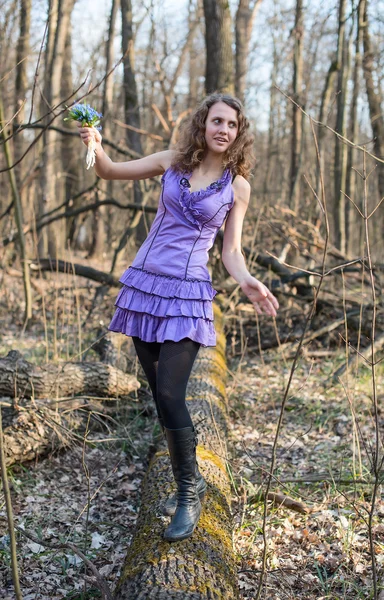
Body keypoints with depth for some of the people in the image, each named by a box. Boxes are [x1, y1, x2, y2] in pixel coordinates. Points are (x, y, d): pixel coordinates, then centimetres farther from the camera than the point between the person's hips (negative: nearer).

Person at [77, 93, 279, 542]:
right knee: (158, 394, 9)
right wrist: (95, 148, -10)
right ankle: (188, 483, 27)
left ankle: (190, 492, 6)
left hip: (186, 293, -3)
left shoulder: (237, 186, 1)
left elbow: (231, 252, 4)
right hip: (145, 283, 4)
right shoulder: (173, 162, 6)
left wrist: (247, 282, -17)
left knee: (170, 397, -14)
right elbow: (109, 171, 12)